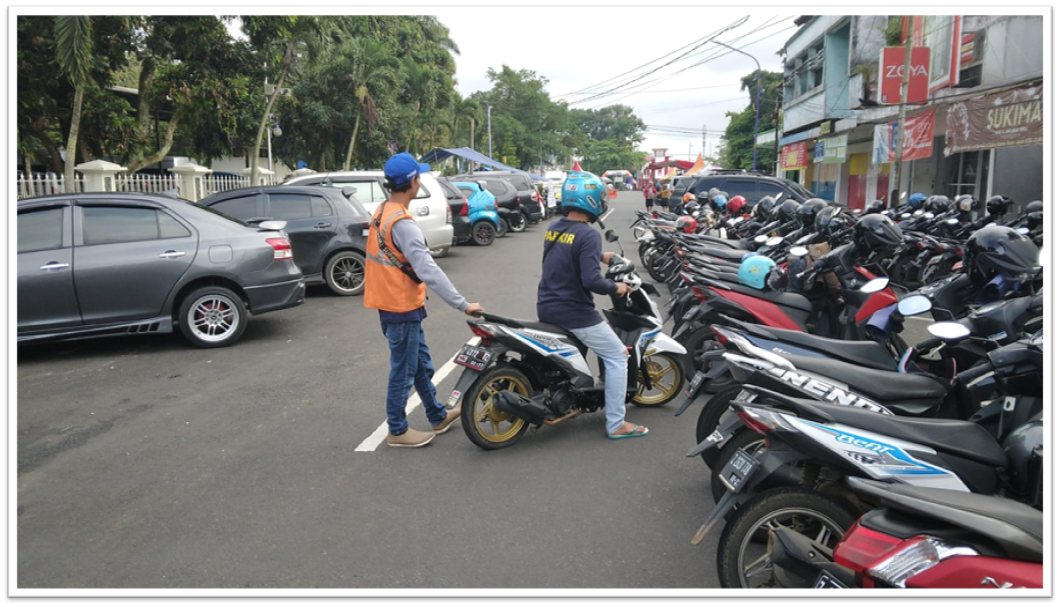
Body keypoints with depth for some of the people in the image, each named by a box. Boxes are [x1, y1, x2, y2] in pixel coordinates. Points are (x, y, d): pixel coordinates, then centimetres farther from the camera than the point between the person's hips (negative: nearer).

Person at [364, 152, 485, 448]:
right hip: (402, 307, -10)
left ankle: (438, 417, 32)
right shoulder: (402, 223, -24)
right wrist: (462, 304, -26)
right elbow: (429, 271, -28)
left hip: (393, 302, 10)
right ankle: (397, 431, 17)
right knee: (404, 370, 4)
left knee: (421, 365, 19)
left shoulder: (382, 212, 7)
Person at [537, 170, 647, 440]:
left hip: (547, 309, 8)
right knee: (616, 357, 4)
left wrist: (600, 256, 33)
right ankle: (616, 424, 6)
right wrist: (616, 288, -9)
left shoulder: (553, 228, 6)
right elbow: (591, 280, -27)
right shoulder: (588, 235, -19)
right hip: (574, 313, -8)